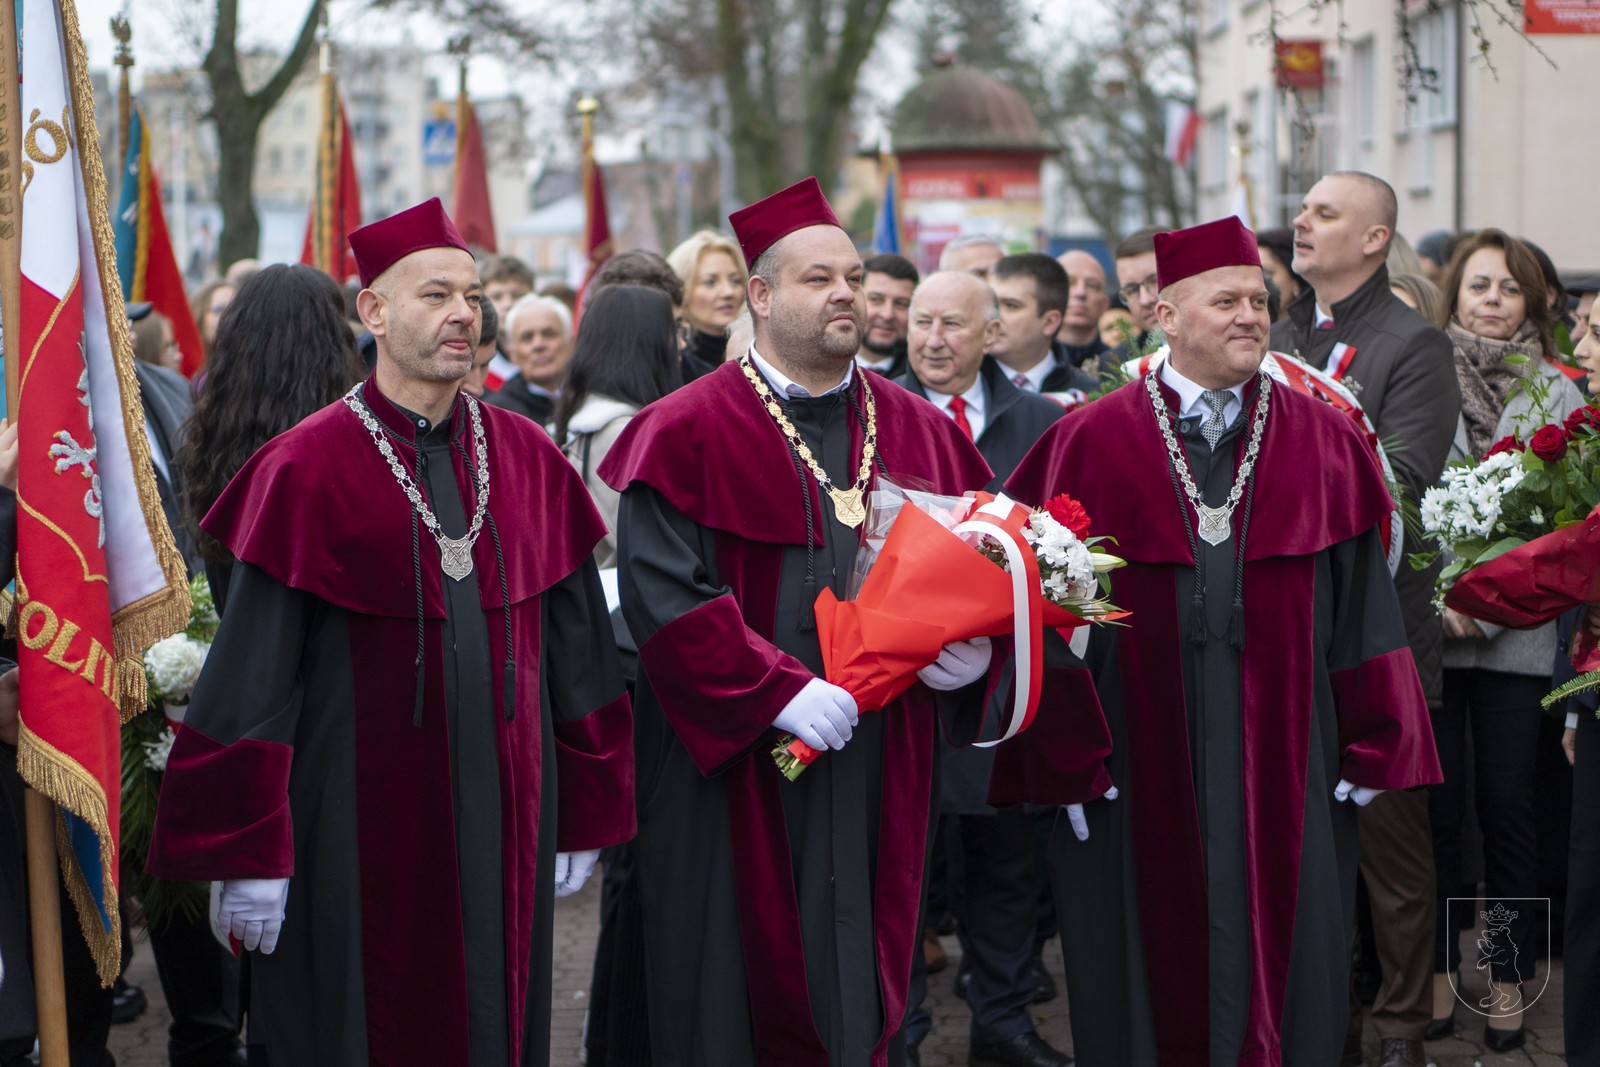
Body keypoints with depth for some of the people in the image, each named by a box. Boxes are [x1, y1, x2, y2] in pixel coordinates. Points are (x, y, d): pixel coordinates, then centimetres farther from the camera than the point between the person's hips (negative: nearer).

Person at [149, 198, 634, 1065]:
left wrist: (582, 820, 9)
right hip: (359, 824, -4)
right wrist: (245, 857, -9)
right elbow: (251, 672, -8)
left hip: (503, 818, 4)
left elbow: (576, 649, 9)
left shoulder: (527, 460, 5)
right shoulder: (306, 467, -8)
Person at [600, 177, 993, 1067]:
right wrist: (778, 691, -21)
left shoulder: (919, 432, 10)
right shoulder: (688, 433, -5)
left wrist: (977, 643, -7)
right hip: (738, 770, -4)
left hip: (884, 779, 4)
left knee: (866, 993, 10)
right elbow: (662, 593, -14)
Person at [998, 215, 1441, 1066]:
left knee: (1282, 969, 7)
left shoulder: (1326, 444, 5)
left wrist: (1368, 749, -1)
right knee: (1154, 975, 7)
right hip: (1140, 767, -1)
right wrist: (1071, 762, -6)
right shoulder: (1089, 445, -1)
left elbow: (1363, 608, 4)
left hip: (1285, 766, 2)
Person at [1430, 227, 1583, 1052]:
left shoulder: (1557, 395, 5)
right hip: (1425, 631, 0)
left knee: (1508, 809, 3)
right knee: (1435, 805, 3)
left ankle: (1508, 984, 13)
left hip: (1517, 635, 0)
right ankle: (1436, 978, 13)